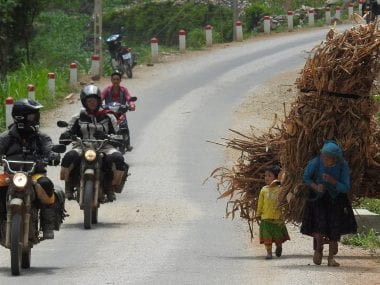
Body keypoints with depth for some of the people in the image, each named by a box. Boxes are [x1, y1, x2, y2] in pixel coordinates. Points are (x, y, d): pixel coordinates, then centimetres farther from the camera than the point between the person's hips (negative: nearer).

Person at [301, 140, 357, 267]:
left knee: (335, 228, -6)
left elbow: (345, 188, -17)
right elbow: (306, 177, -4)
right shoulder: (315, 163, -22)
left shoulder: (343, 166, -21)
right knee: (320, 225, -15)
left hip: (335, 198, 1)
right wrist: (315, 187, -22)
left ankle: (331, 258, 5)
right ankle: (319, 249, 14)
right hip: (318, 198, -1)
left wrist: (332, 181, -33)